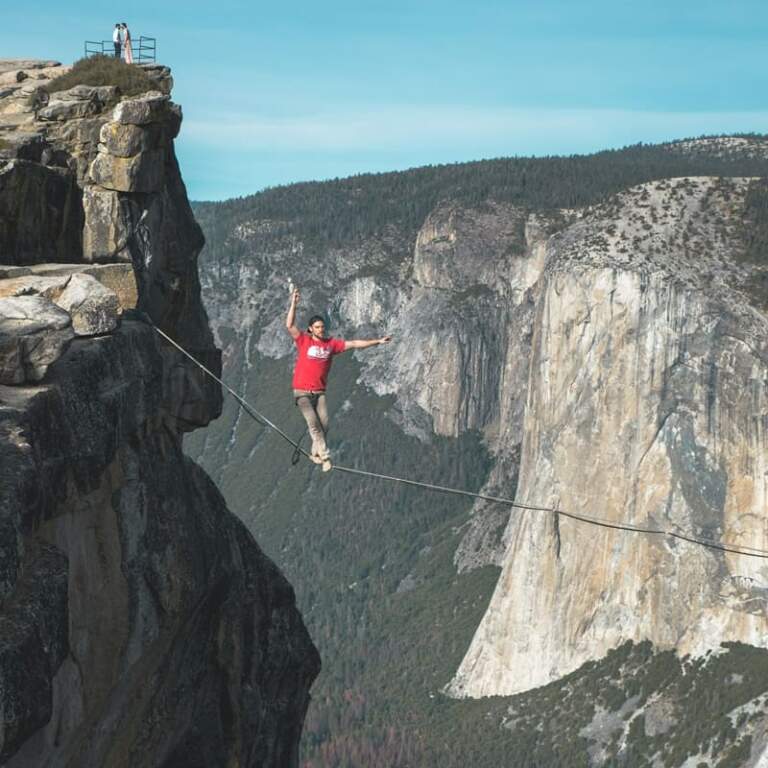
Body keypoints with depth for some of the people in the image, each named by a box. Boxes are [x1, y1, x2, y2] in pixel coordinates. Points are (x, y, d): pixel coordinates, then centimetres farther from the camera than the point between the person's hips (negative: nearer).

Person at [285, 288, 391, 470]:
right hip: (302, 392, -4)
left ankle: (315, 453, 14)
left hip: (319, 392, 4)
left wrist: (378, 341, 7)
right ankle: (325, 456, -17)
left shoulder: (332, 343, 7)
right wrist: (293, 304, -20)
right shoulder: (304, 341, -2)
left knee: (324, 425, -4)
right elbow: (290, 325, -13)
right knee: (314, 424, -16)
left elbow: (354, 344, 9)